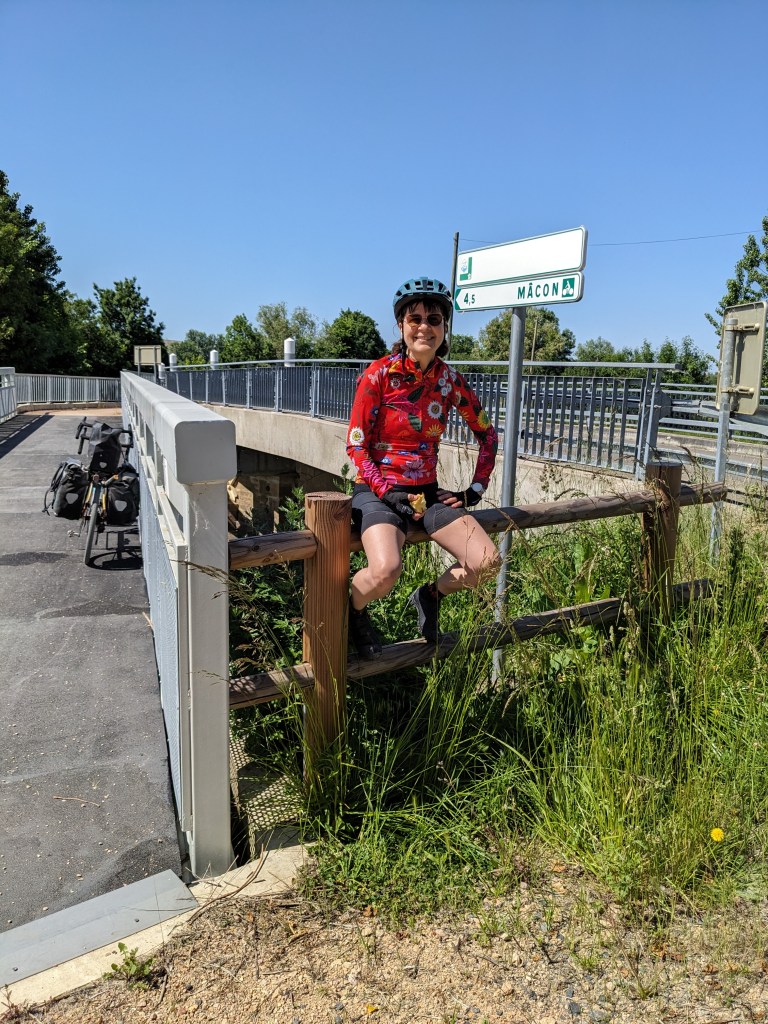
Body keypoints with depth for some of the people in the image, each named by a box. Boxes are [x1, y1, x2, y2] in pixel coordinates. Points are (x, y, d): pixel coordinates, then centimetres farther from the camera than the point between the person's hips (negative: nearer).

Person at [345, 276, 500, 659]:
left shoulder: (450, 380, 2)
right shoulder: (378, 375, -10)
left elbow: (486, 433, 14)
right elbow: (356, 448, -8)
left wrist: (474, 490, 6)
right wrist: (392, 495, -18)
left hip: (427, 491, 4)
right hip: (377, 490, -4)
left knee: (487, 562, -16)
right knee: (386, 571, -32)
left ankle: (430, 596, 16)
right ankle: (351, 611, 5)